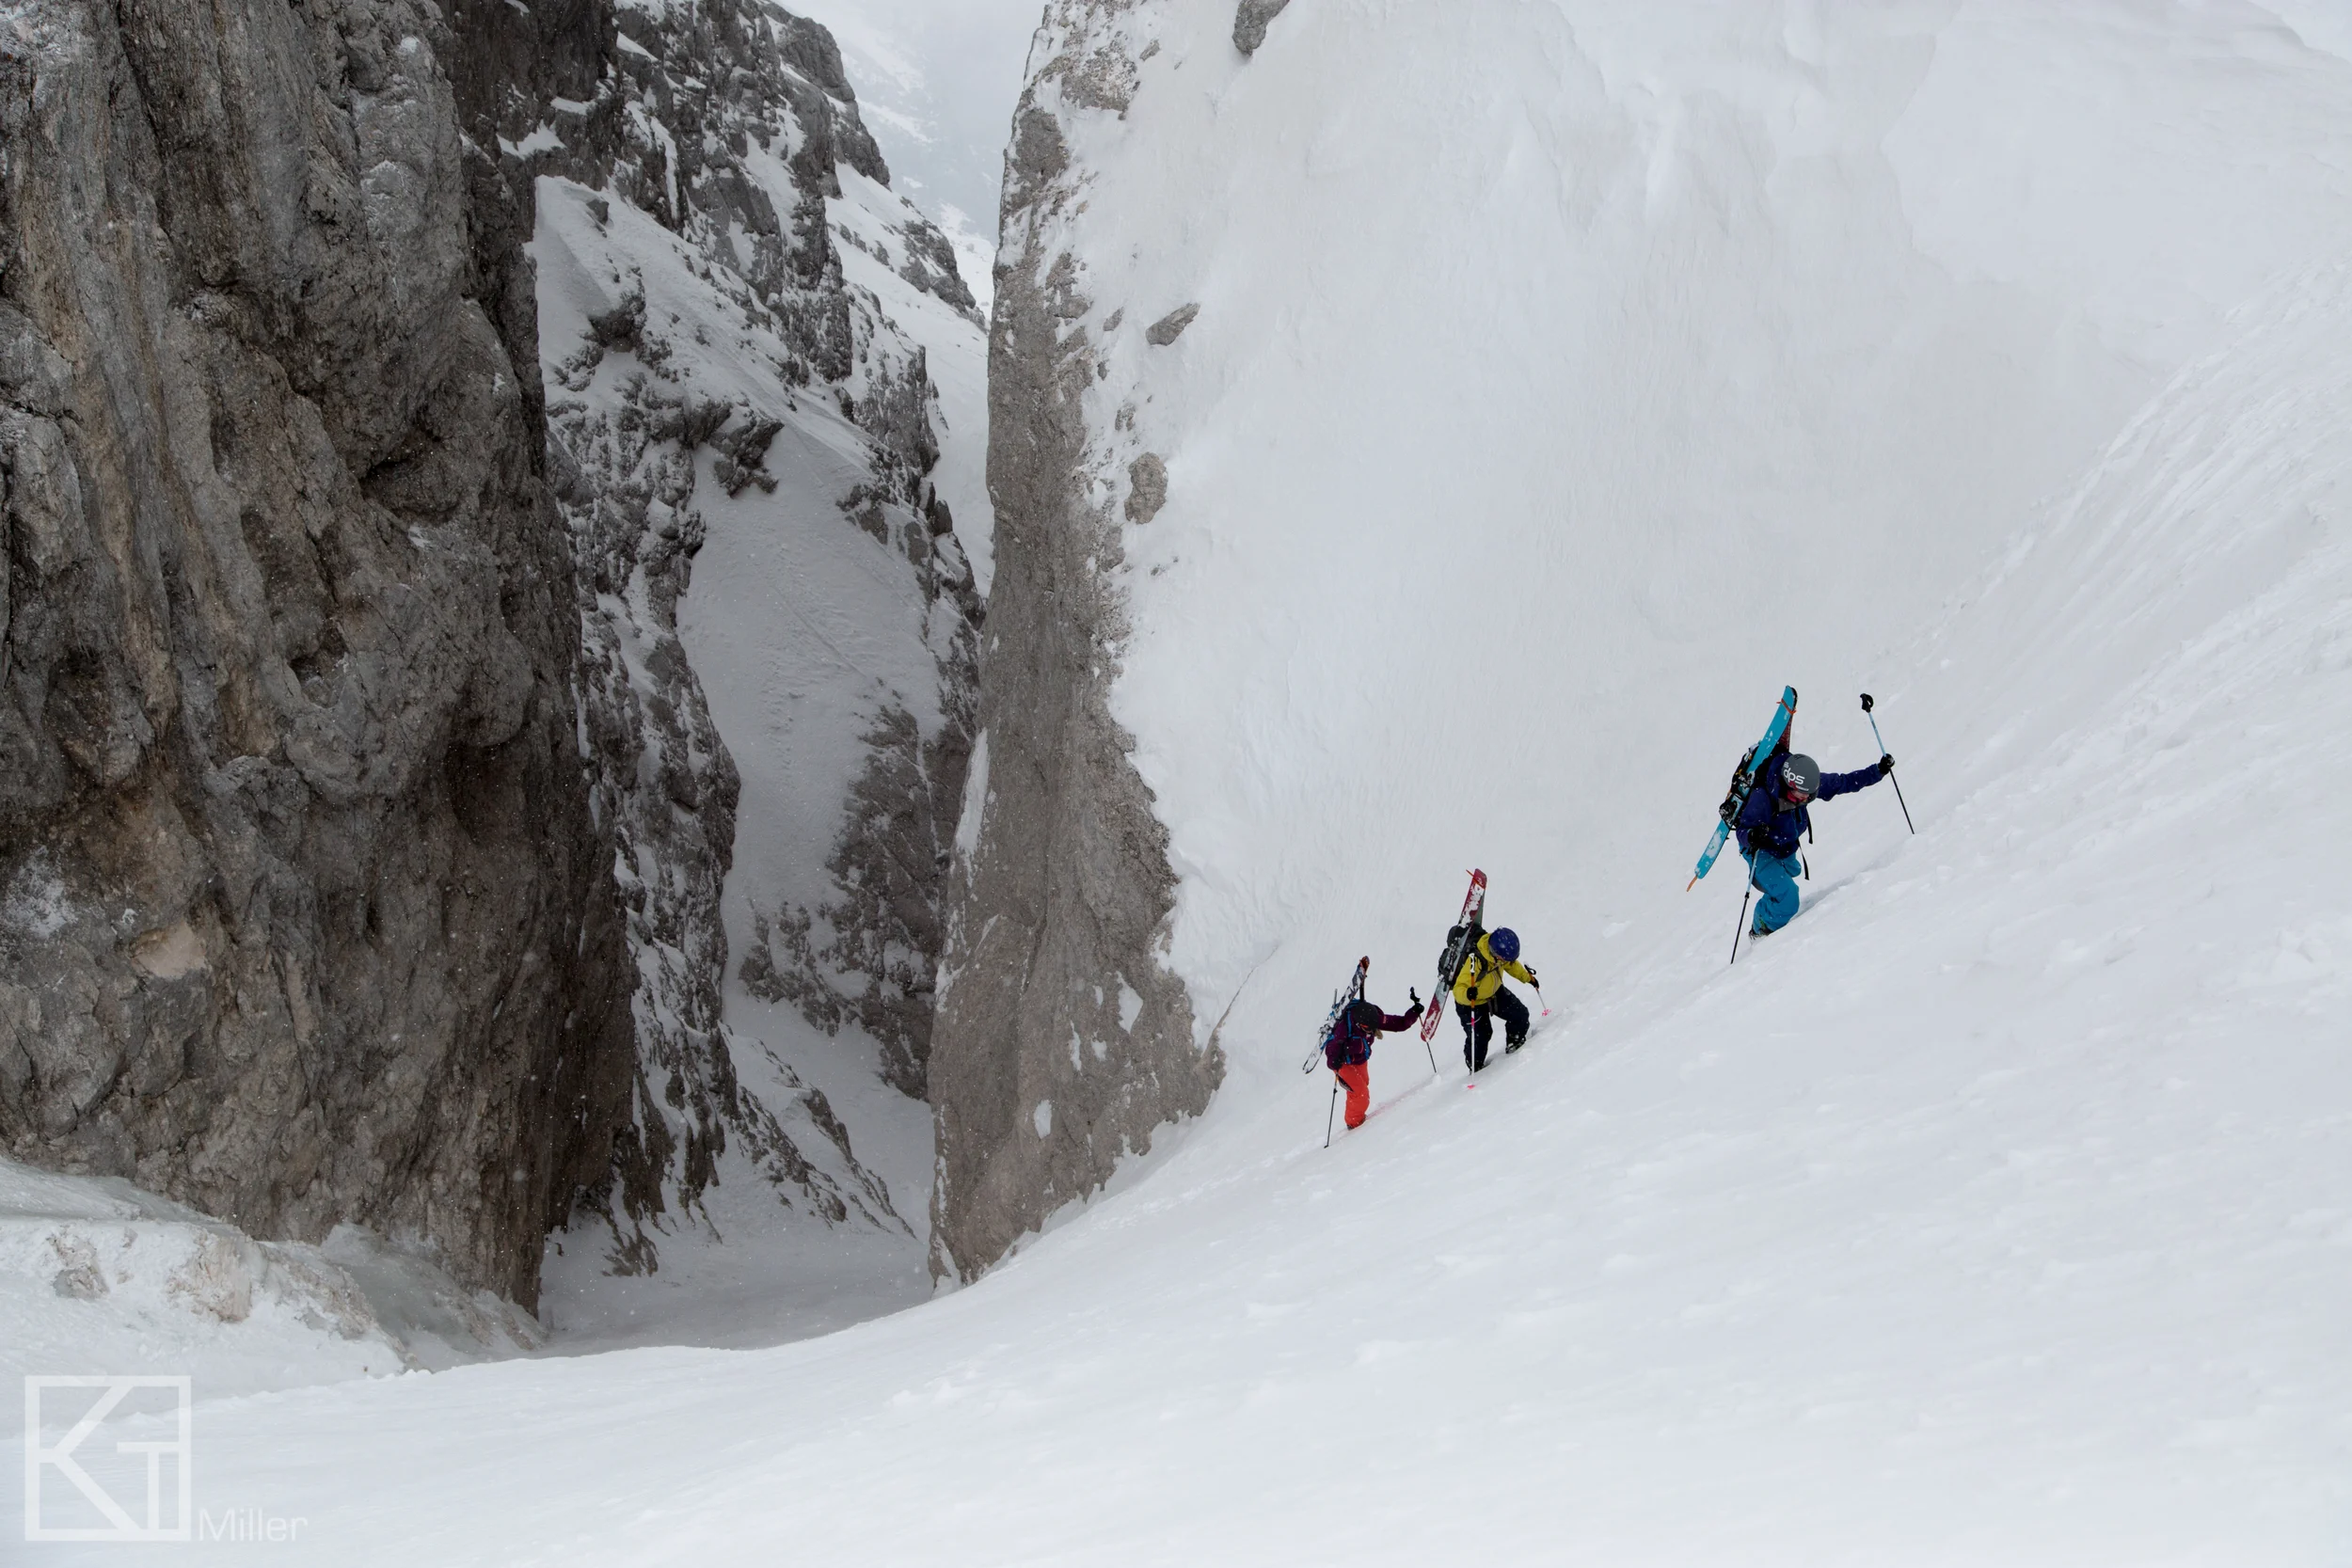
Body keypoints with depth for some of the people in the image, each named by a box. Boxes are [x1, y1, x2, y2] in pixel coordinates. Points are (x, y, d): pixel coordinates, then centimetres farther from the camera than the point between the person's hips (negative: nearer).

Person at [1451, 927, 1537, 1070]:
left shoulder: (1499, 951, -21)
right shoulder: (1475, 963, -43)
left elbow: (1511, 965, 5)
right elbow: (1458, 990, -43)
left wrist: (1527, 977, 15)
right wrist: (1467, 994, -65)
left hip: (1494, 992, 7)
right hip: (1471, 1004, -7)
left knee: (1520, 1013, 5)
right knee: (1479, 1036, -5)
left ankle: (1515, 1042, 34)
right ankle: (1476, 1067, 24)